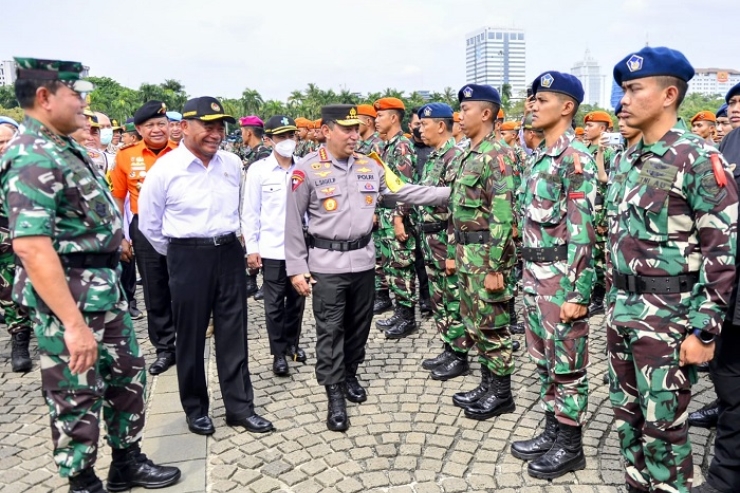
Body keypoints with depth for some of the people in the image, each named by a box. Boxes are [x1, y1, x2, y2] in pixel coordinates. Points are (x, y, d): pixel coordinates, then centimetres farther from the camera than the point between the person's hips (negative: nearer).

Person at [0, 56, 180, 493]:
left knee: (129, 373, 20)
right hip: (68, 297, -10)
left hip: (105, 288, 10)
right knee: (77, 399, 7)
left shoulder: (67, 149, 11)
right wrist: (73, 323, -30)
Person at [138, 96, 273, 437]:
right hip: (188, 258, -3)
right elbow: (148, 224, 1)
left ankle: (240, 406, 22)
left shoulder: (233, 164, 2)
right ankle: (195, 409, 26)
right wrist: (179, 254, 7)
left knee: (233, 333, 9)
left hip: (230, 253, 4)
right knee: (191, 336, 9)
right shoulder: (165, 169, -10)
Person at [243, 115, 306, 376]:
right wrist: (252, 247, -5)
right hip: (272, 248, -2)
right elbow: (250, 211, -3)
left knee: (297, 299, 14)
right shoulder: (259, 169, -6)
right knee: (274, 304, 8)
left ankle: (292, 343, 34)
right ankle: (279, 353, 22)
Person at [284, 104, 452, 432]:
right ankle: (335, 395, 14)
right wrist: (296, 268, -8)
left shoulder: (370, 167, 5)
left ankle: (349, 374, 38)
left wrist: (449, 193, 0)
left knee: (359, 324, 16)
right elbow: (293, 222, -6)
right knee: (330, 330, 2)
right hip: (326, 264, -4)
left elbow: (404, 192, 6)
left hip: (363, 260, 5)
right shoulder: (307, 170, -9)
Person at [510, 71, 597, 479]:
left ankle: (570, 445, 21)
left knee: (567, 364, 5)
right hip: (535, 273, 9)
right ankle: (553, 432, 33)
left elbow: (584, 231, -19)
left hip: (561, 277, -9)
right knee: (543, 359, 18)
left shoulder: (575, 158, -15)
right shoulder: (538, 157, 13)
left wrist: (578, 293, -21)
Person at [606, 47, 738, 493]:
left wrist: (704, 330, -16)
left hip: (668, 316, -7)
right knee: (627, 416, 18)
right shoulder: (627, 161, 10)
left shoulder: (699, 158, -13)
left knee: (663, 426, 5)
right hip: (623, 311, 8)